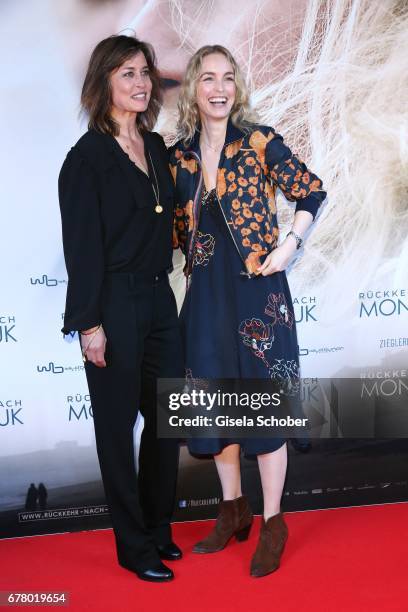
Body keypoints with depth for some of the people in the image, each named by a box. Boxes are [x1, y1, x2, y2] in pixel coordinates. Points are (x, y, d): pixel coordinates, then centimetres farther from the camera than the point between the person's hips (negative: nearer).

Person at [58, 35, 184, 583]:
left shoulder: (157, 147, 10)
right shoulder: (88, 157, -10)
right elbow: (82, 246, -13)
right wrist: (90, 325, -15)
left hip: (158, 298, 7)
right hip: (114, 305, -7)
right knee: (119, 424, 6)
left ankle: (159, 530, 31)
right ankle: (134, 546, 21)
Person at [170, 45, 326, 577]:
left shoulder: (259, 141, -5)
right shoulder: (180, 155, 7)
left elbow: (312, 193, -1)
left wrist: (290, 245, -11)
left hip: (257, 287, -4)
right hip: (207, 292, 5)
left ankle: (273, 523, 16)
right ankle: (234, 509, 30)